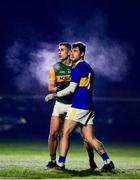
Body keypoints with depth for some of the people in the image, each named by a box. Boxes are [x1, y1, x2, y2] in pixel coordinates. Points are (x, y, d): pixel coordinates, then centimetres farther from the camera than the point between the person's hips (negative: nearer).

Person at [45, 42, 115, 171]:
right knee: (90, 138, 6)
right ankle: (108, 162, -1)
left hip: (78, 106, -8)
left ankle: (61, 163, -8)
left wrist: (54, 95, -4)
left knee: (65, 134, -4)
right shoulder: (89, 68, 19)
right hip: (89, 107, 8)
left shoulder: (77, 68, -8)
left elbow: (71, 89, -12)